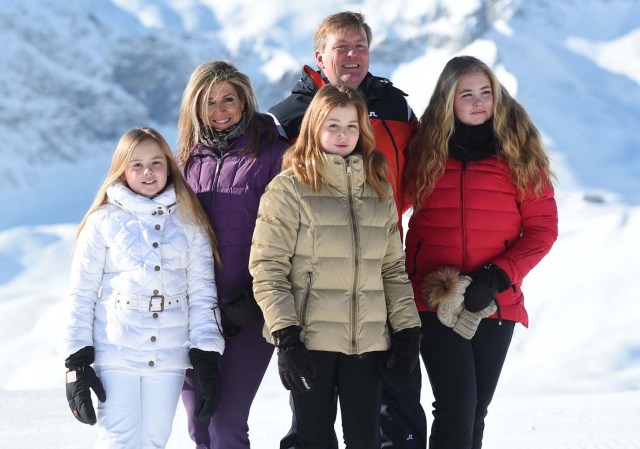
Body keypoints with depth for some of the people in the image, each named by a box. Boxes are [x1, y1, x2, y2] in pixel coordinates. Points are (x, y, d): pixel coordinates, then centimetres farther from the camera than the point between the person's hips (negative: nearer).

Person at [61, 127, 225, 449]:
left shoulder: (190, 222, 7)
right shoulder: (104, 221, 1)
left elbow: (202, 293, 6)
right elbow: (81, 294, 2)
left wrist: (206, 359, -3)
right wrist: (76, 362, -5)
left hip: (169, 356, 2)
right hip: (116, 353, -2)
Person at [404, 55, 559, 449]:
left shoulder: (519, 151, 1)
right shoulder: (425, 148, 3)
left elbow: (543, 227, 0)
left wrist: (497, 276, -14)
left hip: (496, 304, 1)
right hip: (436, 301, -1)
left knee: (475, 412, 10)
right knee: (458, 407, -14)